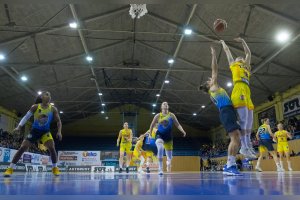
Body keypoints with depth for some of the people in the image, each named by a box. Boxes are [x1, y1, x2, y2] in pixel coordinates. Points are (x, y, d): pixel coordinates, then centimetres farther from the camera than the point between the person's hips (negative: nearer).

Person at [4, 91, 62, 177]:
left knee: (52, 148, -19)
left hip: (45, 131, 0)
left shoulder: (53, 109, -8)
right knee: (22, 148, -8)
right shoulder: (35, 107, -10)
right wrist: (19, 127, -11)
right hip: (35, 130, 0)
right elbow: (26, 117, -2)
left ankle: (55, 168, -2)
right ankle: (10, 168, 1)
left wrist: (59, 132, -15)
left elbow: (58, 121, -2)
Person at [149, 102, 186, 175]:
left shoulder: (171, 115, 4)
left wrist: (183, 131, -13)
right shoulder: (158, 116, 0)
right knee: (160, 148, -32)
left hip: (168, 136, 2)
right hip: (159, 135, -2)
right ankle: (160, 168, -27)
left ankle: (168, 165, 45)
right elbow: (152, 125, 9)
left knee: (169, 155, 10)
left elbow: (178, 124, 2)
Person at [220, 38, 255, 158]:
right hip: (239, 89, -7)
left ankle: (248, 145, 5)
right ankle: (244, 147, -21)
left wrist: (243, 41, 39)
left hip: (246, 91, 7)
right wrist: (223, 42, 47)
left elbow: (248, 53, 40)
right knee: (244, 119, -17)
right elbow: (227, 50, 32)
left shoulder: (246, 66, 34)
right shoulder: (233, 64, 21)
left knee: (249, 119, 2)